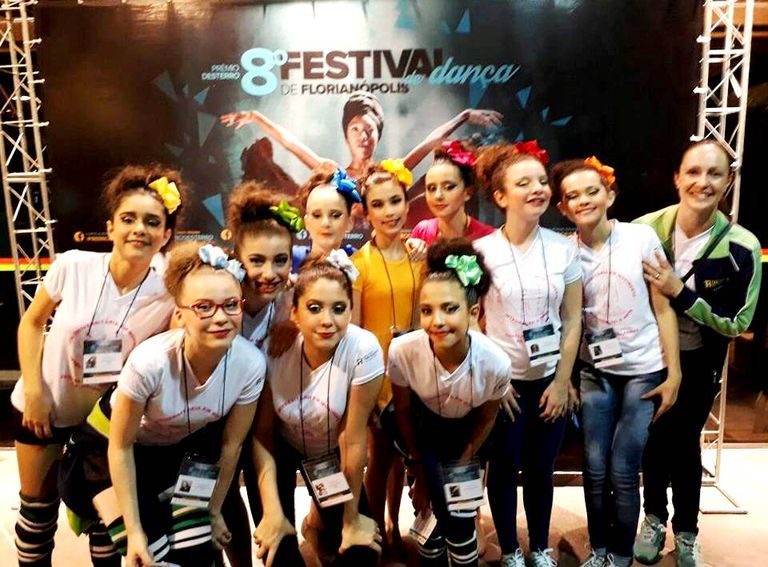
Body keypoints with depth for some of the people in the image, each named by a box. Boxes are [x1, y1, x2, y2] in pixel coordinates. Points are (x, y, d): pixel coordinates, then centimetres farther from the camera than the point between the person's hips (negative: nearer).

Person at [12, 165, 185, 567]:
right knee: (37, 505, 18)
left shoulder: (167, 297, -20)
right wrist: (34, 390, -11)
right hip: (45, 405, 0)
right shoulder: (72, 266, -21)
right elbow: (32, 323, -6)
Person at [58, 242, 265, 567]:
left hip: (182, 447, 3)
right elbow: (120, 446, -20)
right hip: (110, 446, -2)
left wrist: (212, 510, 1)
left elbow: (231, 445, -11)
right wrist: (134, 529, -15)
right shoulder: (150, 361, -37)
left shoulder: (251, 364, -28)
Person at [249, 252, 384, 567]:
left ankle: (320, 519, 29)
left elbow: (353, 439, -24)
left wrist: (351, 519, -14)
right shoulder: (273, 349, -28)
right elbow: (261, 434, -15)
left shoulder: (363, 350, -33)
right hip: (282, 446, 0)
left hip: (333, 454, 0)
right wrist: (272, 512, -20)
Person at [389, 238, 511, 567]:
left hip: (465, 432, 1)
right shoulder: (402, 351, -36)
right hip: (423, 427, 0)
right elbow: (403, 411, -13)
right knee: (433, 513, -7)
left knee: (462, 520, 1)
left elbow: (487, 419, -10)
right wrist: (419, 470, -2)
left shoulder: (496, 363, -34)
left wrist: (463, 466, -2)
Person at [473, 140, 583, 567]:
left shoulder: (564, 248, -2)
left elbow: (572, 319, 1)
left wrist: (562, 381, -2)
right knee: (505, 469, 11)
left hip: (549, 380, 2)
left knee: (541, 468, 15)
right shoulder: (481, 251, -10)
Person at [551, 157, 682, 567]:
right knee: (595, 468, 4)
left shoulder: (642, 238, -7)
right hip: (595, 372, 2)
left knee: (622, 470, -1)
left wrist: (673, 372, -5)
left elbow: (663, 308, -4)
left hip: (644, 370, -1)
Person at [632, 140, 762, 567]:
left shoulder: (741, 248, -19)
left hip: (697, 364, -1)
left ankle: (686, 532, 35)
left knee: (685, 443, 11)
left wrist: (681, 293, -27)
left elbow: (735, 324, -15)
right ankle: (655, 519, 39)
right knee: (654, 439, 14)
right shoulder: (647, 229, -14)